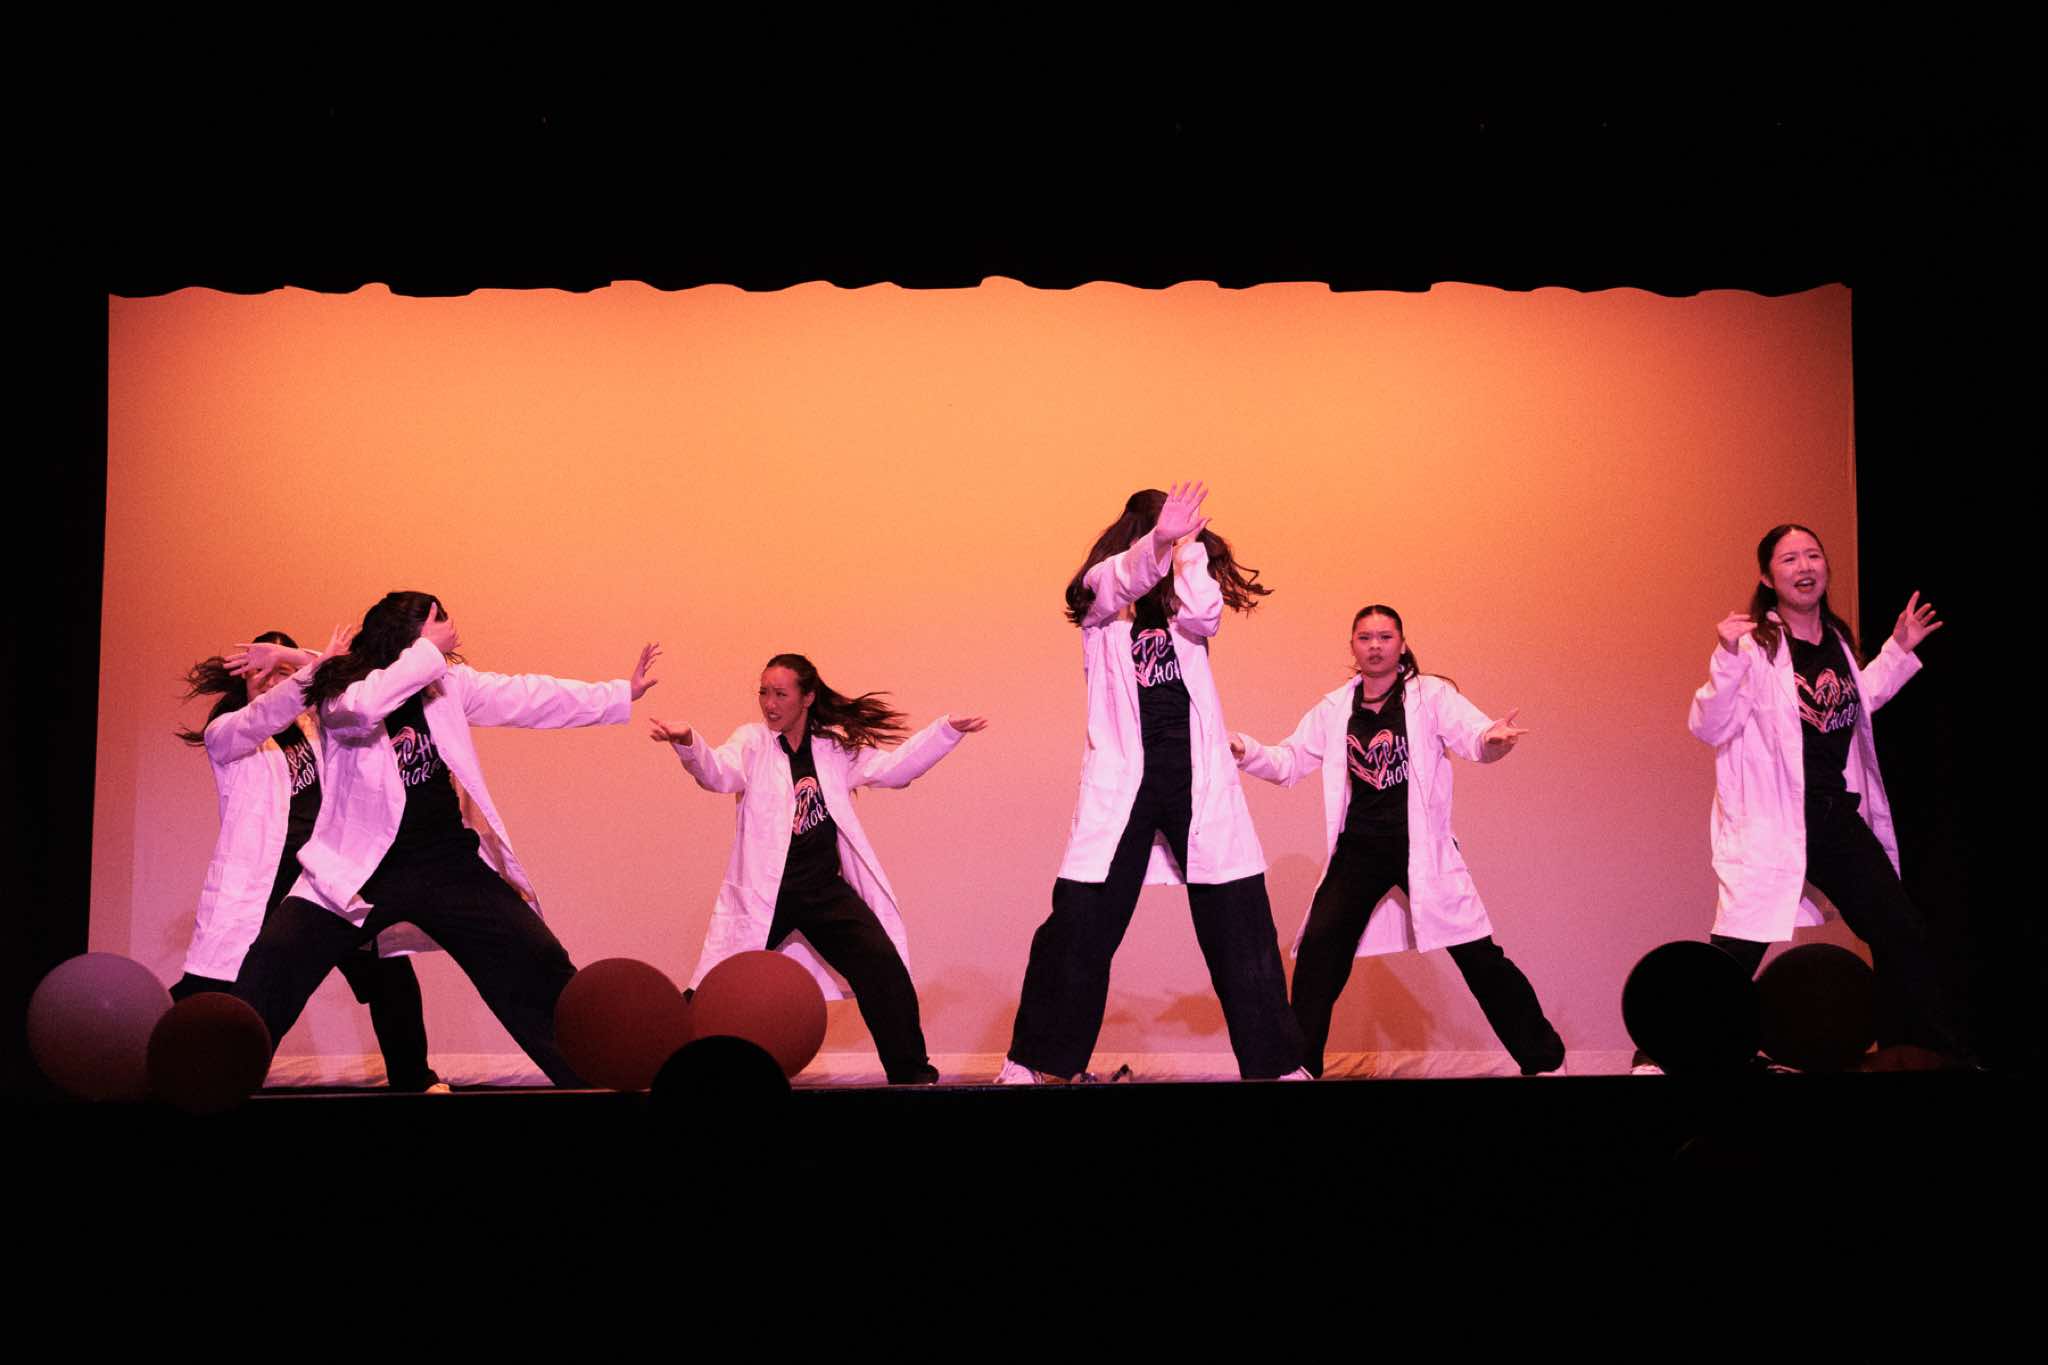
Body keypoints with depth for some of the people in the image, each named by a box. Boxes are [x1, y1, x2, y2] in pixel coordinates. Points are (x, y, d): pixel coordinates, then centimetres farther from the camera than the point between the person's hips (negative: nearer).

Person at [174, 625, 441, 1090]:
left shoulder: (315, 723, 15)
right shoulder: (224, 733, 2)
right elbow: (267, 715, -19)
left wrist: (294, 657, -15)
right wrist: (320, 663, -32)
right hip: (261, 883, -4)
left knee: (391, 974, 4)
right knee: (205, 996, -9)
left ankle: (413, 1078, 19)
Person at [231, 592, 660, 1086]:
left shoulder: (449, 682, 2)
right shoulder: (337, 693, -10)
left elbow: (526, 697, 7)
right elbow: (363, 708, -33)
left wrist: (623, 693, 9)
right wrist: (430, 650, -27)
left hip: (453, 865, 3)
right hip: (362, 871, -3)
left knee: (540, 970, 0)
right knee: (273, 965, -16)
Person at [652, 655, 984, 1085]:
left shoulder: (836, 747, 9)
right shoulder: (752, 743, -1)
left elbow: (894, 768, 11)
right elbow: (717, 772, -19)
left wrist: (947, 730, 1)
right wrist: (687, 744, -42)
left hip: (827, 889, 2)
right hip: (764, 892, -2)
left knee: (884, 967, -8)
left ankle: (910, 1069, 5)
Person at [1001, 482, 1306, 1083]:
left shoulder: (1184, 601, 14)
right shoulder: (1101, 597, 6)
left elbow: (1203, 615, -9)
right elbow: (1125, 575, -16)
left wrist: (1187, 543, -4)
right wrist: (1159, 539, -36)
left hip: (1198, 777, 2)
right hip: (1123, 777, -2)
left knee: (1241, 928, 2)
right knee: (1078, 930, -2)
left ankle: (1276, 1062, 10)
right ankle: (1031, 1061, 9)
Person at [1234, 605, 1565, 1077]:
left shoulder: (1431, 695, -2)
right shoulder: (1334, 710, 8)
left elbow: (1472, 736, -16)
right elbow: (1289, 763, 10)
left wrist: (1493, 740, -40)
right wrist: (1245, 751, -10)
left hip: (1420, 845, -3)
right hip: (1358, 848, 3)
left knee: (1478, 954, -4)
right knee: (1319, 948, -10)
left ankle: (1543, 1058, 9)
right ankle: (1301, 1063, 3)